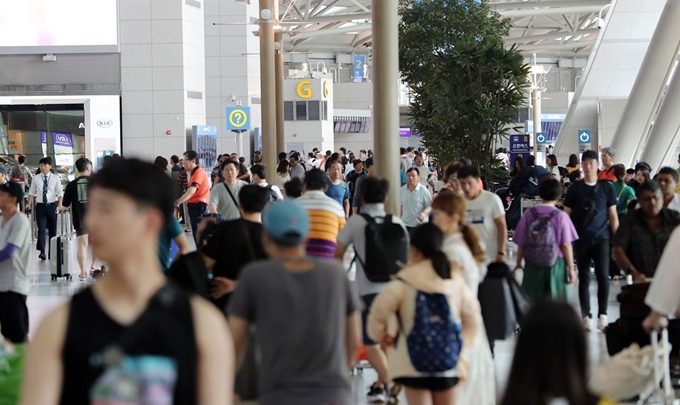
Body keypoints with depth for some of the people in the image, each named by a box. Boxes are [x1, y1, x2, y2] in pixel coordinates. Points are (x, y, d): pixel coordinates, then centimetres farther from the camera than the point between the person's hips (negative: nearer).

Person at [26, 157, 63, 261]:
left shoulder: (55, 178, -1)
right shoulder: (36, 178, 2)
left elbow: (60, 193, -3)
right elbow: (32, 192, 7)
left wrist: (60, 204, -18)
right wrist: (29, 204, -5)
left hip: (52, 206, 0)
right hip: (40, 206, 0)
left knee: (52, 230, 10)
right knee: (41, 229, -12)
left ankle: (52, 252, 21)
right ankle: (42, 251, -16)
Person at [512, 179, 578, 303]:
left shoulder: (528, 215, -1)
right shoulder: (561, 216, -6)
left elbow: (520, 244, 3)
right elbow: (566, 245, -9)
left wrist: (518, 264, 17)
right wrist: (571, 269, -1)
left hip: (533, 265, 2)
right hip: (555, 265, -2)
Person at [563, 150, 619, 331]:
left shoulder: (607, 187, 3)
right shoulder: (575, 188, 4)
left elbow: (613, 215, 6)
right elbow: (566, 215, 7)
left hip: (602, 238, -1)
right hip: (581, 240, 1)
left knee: (603, 276, -12)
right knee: (584, 279, 5)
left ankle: (602, 315, -5)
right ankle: (586, 317, 10)